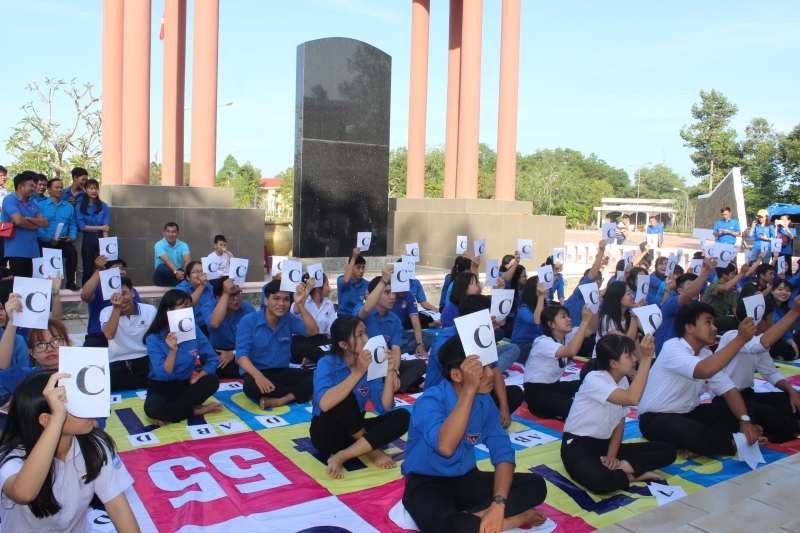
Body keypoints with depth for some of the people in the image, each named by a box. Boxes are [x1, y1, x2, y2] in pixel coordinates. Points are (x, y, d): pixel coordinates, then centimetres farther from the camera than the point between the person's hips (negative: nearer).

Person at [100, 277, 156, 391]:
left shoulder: (150, 310, 1)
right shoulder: (106, 312, 2)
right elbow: (109, 335, -18)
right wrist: (117, 308, -26)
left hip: (145, 359, -1)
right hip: (118, 363, 2)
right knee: (109, 382, -33)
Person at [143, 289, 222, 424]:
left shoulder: (194, 331, -7)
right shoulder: (154, 338, -15)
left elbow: (212, 359, -2)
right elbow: (163, 375, -22)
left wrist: (196, 379, -14)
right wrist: (172, 351, -35)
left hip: (185, 385, 3)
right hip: (161, 387, -3)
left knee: (212, 381, -26)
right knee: (152, 407, -36)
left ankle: (170, 412, -18)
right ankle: (199, 410, -14)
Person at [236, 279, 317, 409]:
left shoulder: (289, 319, 3)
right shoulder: (249, 321, -8)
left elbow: (313, 331, -12)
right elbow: (241, 354, -17)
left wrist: (300, 304, -22)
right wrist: (258, 375, -36)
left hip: (283, 373, 3)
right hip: (257, 373, -3)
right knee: (252, 385, -38)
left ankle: (282, 400, -33)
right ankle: (301, 392, -19)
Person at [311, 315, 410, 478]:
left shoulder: (370, 365, -5)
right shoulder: (327, 364, -17)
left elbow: (384, 408, -10)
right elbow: (325, 404, -36)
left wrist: (390, 372, -21)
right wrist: (358, 372, -34)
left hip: (353, 431, 5)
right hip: (327, 433, -5)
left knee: (402, 416, -17)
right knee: (346, 398, -33)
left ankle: (341, 457, -22)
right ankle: (372, 451, -11)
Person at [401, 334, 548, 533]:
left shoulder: (484, 401, -3)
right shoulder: (430, 401, -21)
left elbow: (502, 452, -6)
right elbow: (445, 447, -39)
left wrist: (499, 503, -22)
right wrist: (469, 390, -39)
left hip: (466, 480, 6)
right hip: (427, 485, -6)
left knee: (535, 485, -11)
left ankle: (472, 516, -20)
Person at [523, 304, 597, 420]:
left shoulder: (567, 335, 2)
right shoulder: (543, 342, -24)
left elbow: (592, 329, -1)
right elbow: (571, 351, -39)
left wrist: (593, 311, -20)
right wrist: (585, 320, -40)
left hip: (554, 385, 9)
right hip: (536, 391, -8)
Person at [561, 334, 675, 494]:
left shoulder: (623, 381, 5)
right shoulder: (594, 379, -20)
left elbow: (620, 424, 7)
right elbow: (632, 399, -35)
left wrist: (612, 455, -9)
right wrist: (646, 358, -32)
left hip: (605, 444, 8)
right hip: (578, 446, -8)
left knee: (667, 450, -3)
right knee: (601, 480, -41)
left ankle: (620, 467, -16)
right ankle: (634, 475, -12)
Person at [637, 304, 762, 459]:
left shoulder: (707, 355, 5)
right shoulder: (672, 348, -21)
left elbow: (729, 391, 0)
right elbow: (704, 370, -39)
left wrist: (745, 420, -19)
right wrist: (740, 339, -37)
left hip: (688, 414, 9)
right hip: (656, 418, -9)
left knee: (735, 413, -5)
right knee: (695, 434, -35)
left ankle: (697, 446, -17)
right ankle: (738, 443, -7)